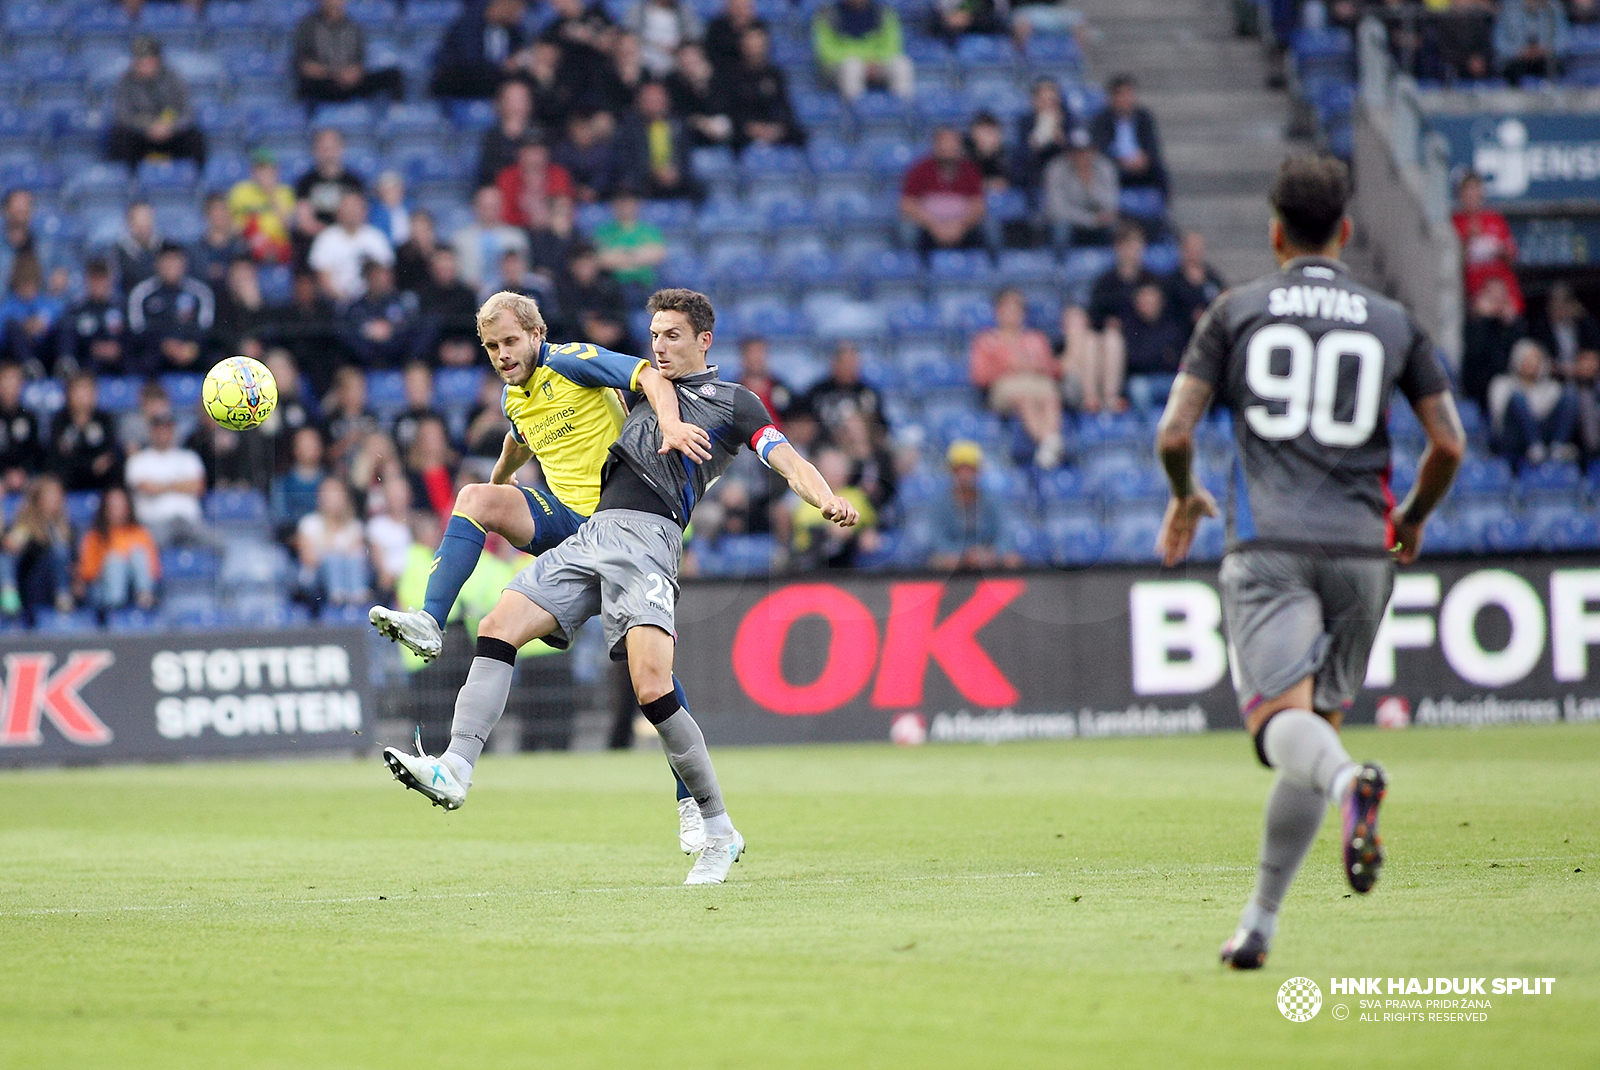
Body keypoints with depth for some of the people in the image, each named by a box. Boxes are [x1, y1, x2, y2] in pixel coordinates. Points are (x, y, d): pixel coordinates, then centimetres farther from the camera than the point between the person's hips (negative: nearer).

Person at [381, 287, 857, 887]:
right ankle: (455, 770, -15)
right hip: (589, 537, 7)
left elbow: (789, 463, 0)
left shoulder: (732, 403, 11)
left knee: (652, 687, -22)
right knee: (498, 628, -10)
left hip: (649, 537, -7)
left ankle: (718, 832, -10)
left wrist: (828, 500, -20)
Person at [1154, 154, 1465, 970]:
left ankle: (1349, 782, -50)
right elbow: (1449, 444, 8)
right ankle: (1258, 922, 12)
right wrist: (1412, 518, 27)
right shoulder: (1393, 322, 11)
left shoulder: (1237, 311, 7)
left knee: (1282, 722, -15)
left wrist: (1184, 498, 22)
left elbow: (1174, 433, 2)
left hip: (1268, 545, -2)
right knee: (1317, 727, 13)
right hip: (1360, 550, 2)